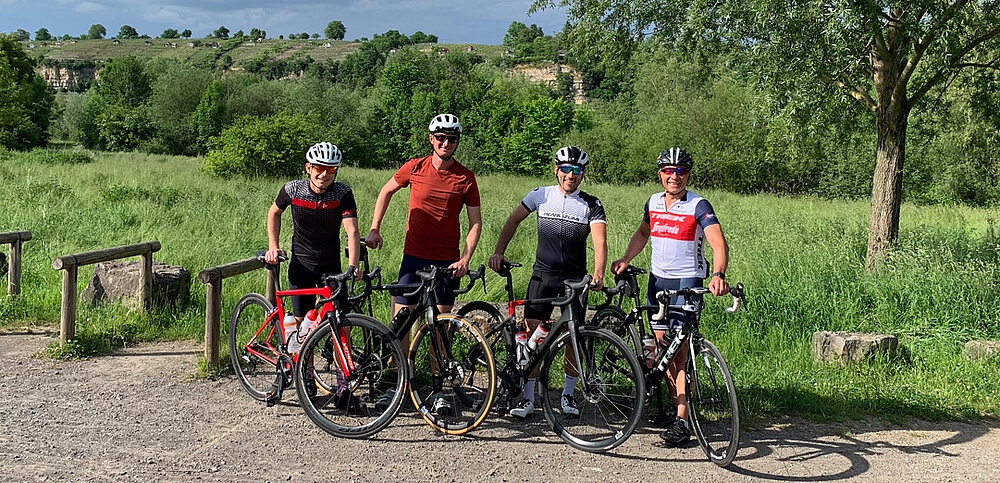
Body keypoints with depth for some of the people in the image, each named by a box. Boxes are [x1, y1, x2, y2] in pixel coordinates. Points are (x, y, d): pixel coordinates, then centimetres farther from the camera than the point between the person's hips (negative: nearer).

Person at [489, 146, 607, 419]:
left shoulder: (592, 205, -1)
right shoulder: (542, 195, 5)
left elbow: (600, 240, -14)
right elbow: (513, 220, 8)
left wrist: (598, 274, -31)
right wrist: (498, 252, -5)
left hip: (575, 278, 0)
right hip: (543, 274, 1)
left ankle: (568, 394, 21)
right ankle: (528, 398, 1)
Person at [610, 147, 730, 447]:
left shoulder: (699, 206, -10)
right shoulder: (654, 203, 7)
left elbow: (719, 244, -21)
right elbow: (643, 233, 25)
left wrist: (718, 275, -39)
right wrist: (625, 259, 9)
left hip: (688, 282, -6)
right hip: (658, 279, 6)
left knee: (681, 352, -9)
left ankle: (683, 422, -6)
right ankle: (676, 406, 22)